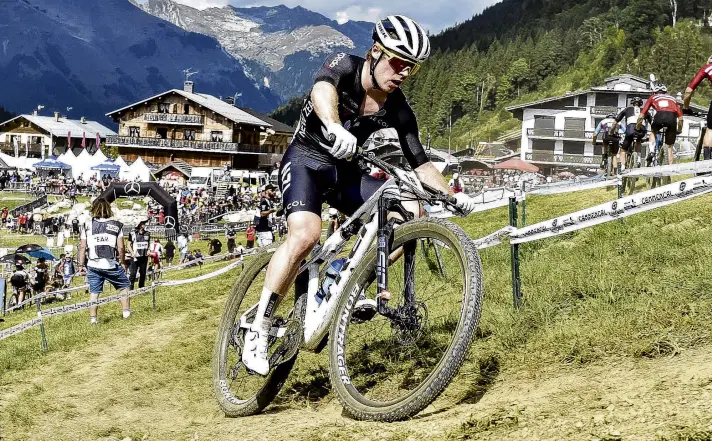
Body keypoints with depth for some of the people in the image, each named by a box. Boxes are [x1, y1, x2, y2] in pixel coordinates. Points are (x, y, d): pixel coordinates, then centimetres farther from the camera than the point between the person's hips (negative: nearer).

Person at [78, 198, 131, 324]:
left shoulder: (87, 225, 3)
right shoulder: (116, 225, 0)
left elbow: (82, 247, 1)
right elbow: (120, 248, -2)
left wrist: (81, 265, 7)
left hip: (93, 265, 1)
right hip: (111, 265, -1)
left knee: (94, 291, 8)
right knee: (124, 285, 18)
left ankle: (92, 318, 6)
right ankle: (125, 311, 16)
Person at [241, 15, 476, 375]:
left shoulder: (398, 111, -5)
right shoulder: (344, 65, -18)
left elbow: (420, 163, 1)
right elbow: (323, 89, -41)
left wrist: (451, 194, -16)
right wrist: (334, 127, -63)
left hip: (345, 172, 6)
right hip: (306, 161, -5)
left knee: (410, 212, -12)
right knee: (305, 235, -31)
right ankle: (258, 331, -23)